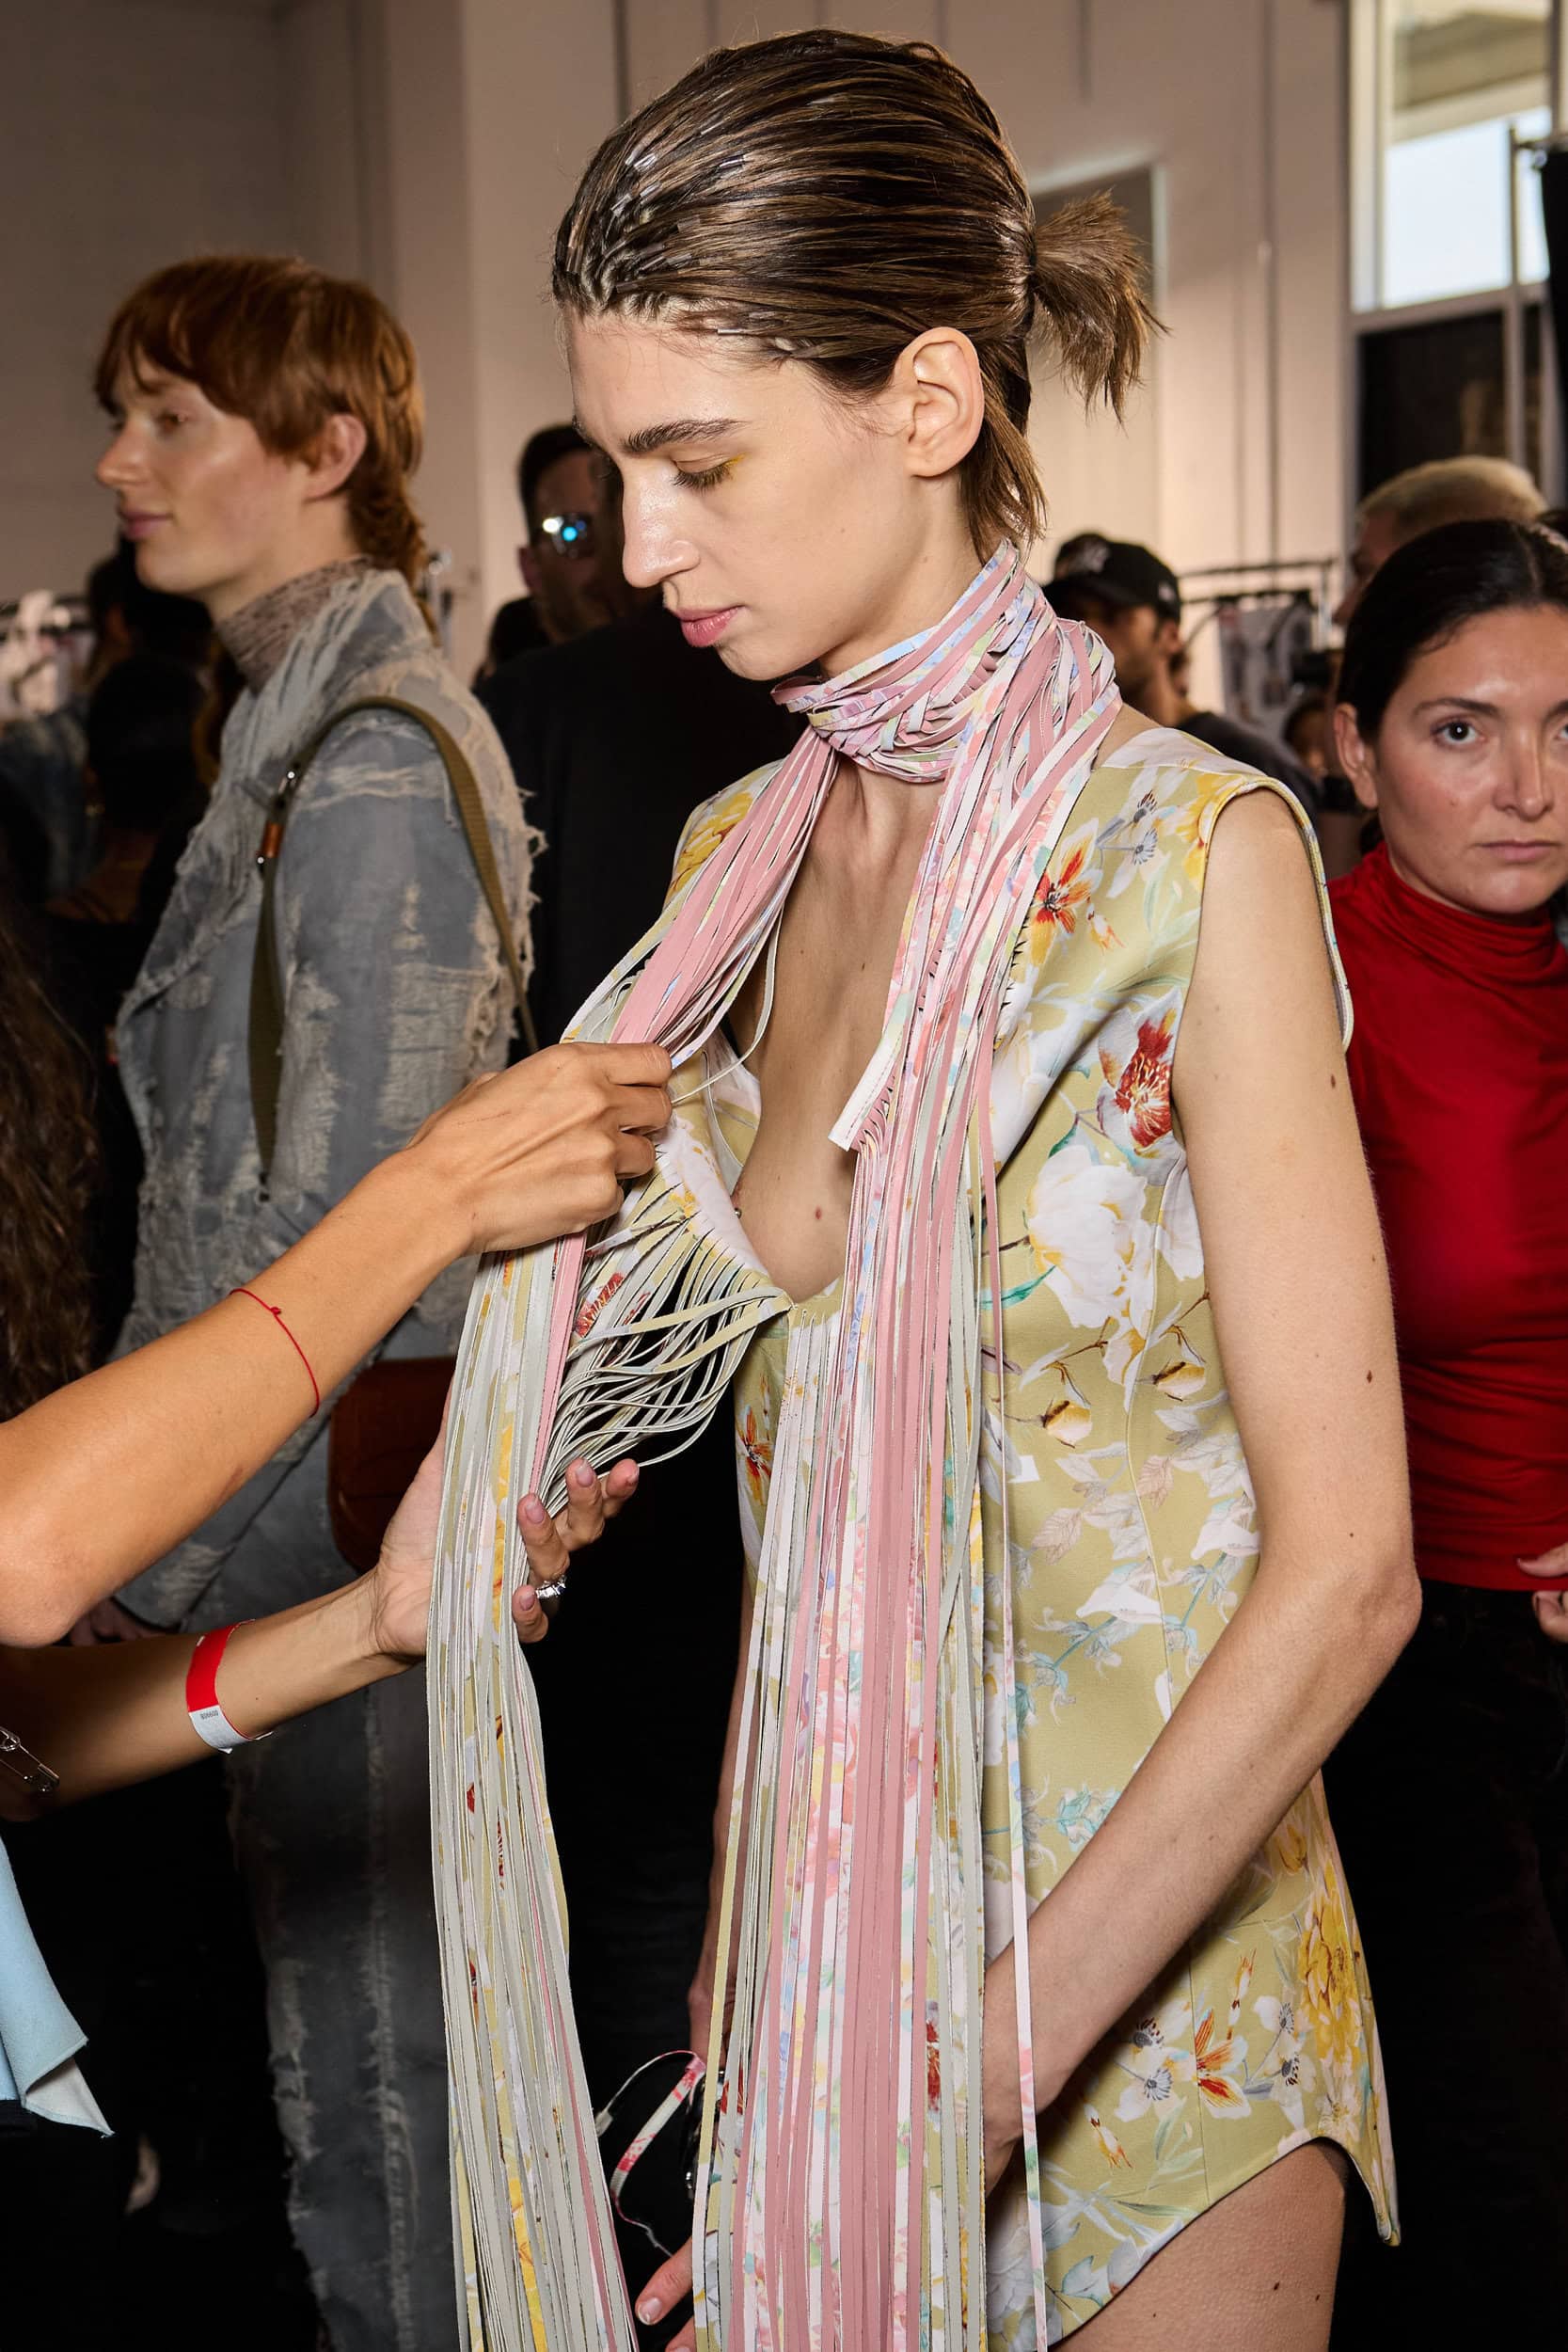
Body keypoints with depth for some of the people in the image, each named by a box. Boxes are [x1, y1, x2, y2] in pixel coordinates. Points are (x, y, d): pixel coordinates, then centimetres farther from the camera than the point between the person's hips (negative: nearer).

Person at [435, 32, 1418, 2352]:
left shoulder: (1192, 848, -15)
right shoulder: (737, 859, 4)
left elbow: (1343, 1562, -17)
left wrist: (971, 2068, -19)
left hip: (1147, 1969, -5)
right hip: (814, 1935, 5)